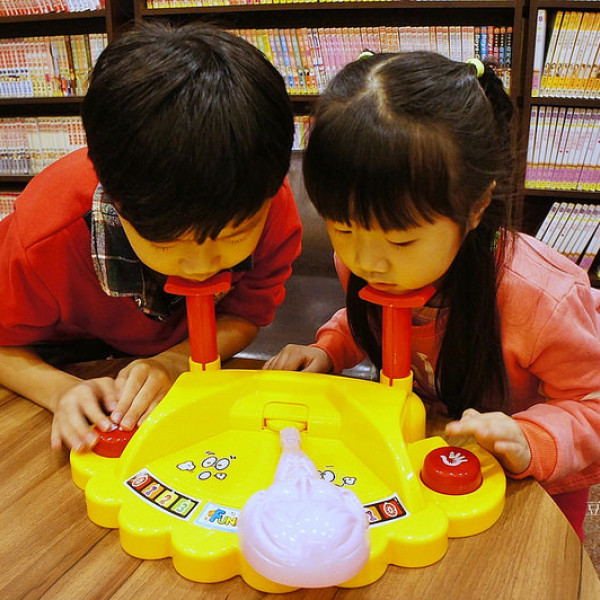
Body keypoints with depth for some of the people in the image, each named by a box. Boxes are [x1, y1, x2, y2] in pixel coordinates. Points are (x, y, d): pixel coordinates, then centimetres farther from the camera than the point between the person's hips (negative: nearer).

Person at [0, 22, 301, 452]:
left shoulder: (273, 211, -30)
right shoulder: (48, 233, -37)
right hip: (71, 363, -2)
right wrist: (63, 391, -39)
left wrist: (173, 362, -33)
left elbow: (243, 318, -14)